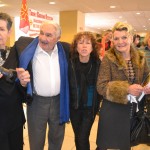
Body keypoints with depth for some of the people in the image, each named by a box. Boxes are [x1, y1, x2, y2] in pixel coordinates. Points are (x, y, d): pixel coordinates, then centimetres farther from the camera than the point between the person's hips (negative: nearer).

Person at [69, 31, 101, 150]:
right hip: (74, 106, 1)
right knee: (77, 137, 16)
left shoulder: (98, 64, -11)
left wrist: (97, 103, -4)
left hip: (90, 107, -1)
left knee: (83, 138, -1)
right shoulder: (70, 63, -12)